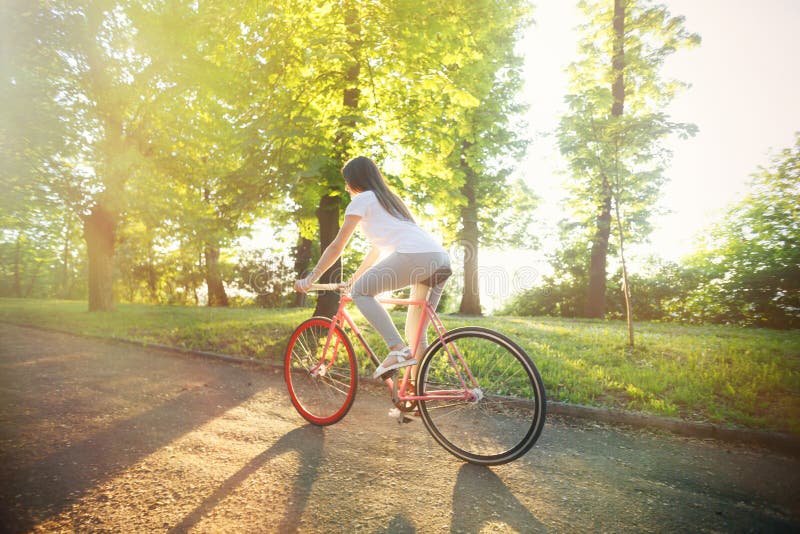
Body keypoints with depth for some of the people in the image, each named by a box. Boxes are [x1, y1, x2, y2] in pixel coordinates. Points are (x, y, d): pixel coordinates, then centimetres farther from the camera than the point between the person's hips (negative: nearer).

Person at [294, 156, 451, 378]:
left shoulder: (362, 199, 12)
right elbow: (377, 249, 40)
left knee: (360, 291, 3)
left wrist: (310, 278, 17)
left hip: (414, 256, -8)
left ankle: (398, 349, -10)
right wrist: (355, 276, 46)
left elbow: (337, 246, 10)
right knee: (415, 333, 14)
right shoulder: (388, 199, 35)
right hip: (442, 259, 8)